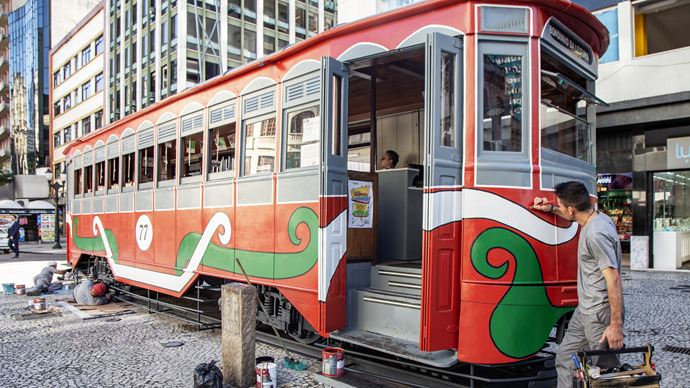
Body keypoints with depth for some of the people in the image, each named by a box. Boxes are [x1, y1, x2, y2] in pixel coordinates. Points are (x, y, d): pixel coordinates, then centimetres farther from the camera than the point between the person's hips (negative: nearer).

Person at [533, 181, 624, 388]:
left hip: (601, 315, -10)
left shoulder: (597, 234, -24)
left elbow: (613, 279, -25)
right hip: (584, 311, 10)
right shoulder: (597, 217, 5)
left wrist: (616, 325, -23)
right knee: (565, 359, 15)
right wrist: (550, 208, 24)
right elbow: (573, 216, 32)